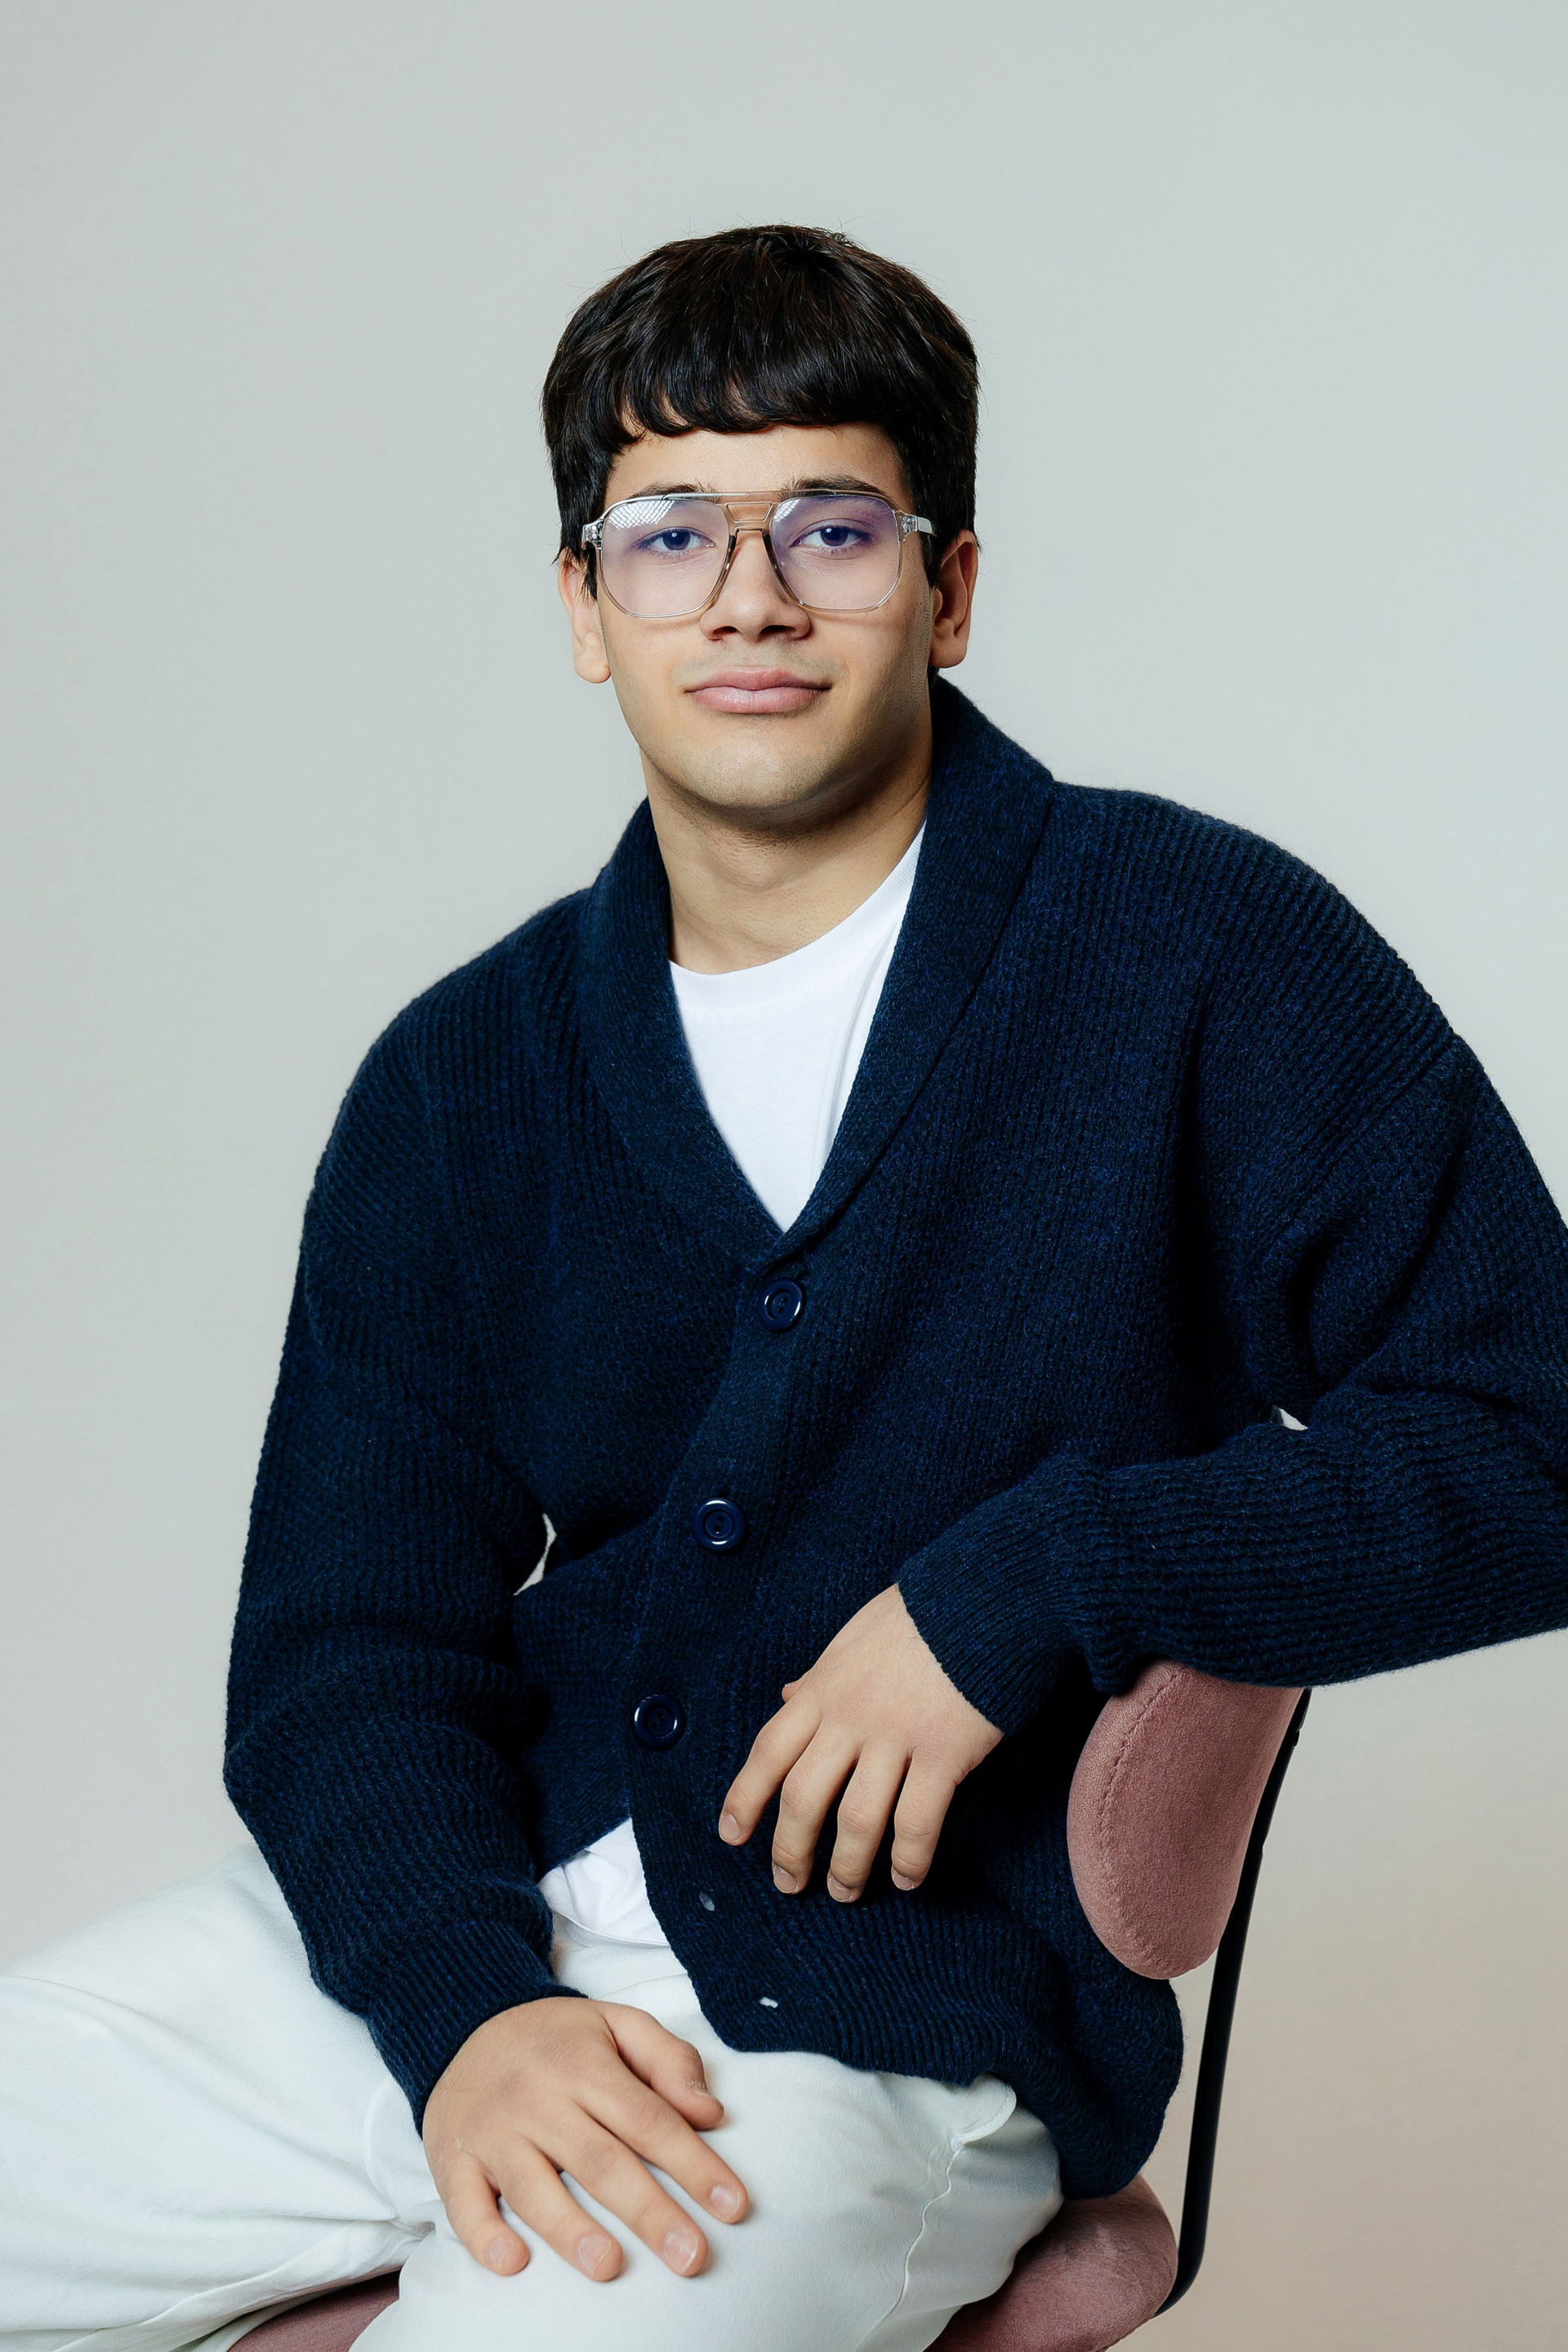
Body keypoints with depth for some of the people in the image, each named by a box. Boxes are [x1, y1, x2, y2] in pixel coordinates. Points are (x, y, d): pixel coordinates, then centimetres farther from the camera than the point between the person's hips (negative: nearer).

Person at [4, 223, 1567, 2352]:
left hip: (894, 2028, -4)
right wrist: (461, 1999, -15)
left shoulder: (1199, 958, -3)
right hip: (440, 1952, 5)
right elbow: (347, 1641, 5)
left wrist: (1025, 1586, -16)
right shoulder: (462, 1082, 8)